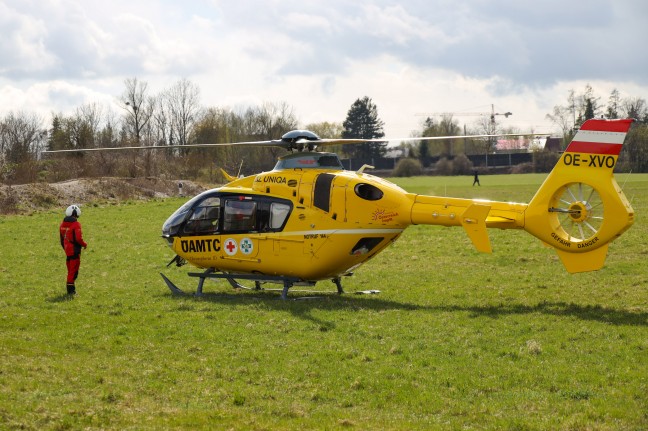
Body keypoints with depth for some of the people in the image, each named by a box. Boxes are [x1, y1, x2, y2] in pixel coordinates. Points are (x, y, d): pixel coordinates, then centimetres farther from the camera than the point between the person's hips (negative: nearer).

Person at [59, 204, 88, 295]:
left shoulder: (63, 224, 8)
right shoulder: (76, 224, -16)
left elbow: (62, 240, 14)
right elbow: (78, 238, -21)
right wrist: (84, 244, -3)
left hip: (67, 250, 7)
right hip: (75, 250, -7)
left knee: (70, 270, 17)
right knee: (74, 270, -1)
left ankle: (70, 288, 22)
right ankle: (70, 288, -1)